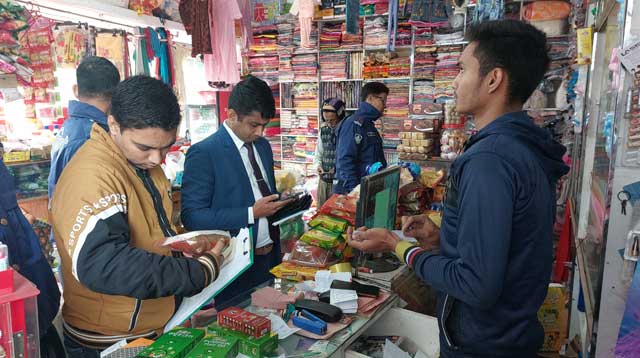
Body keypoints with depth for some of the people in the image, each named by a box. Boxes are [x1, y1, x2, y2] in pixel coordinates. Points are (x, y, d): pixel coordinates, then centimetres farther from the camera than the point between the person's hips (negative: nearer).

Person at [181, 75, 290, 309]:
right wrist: (251, 214, -22)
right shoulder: (203, 154, -14)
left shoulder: (263, 146, 8)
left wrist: (280, 206, -3)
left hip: (270, 257, 6)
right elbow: (192, 217, -18)